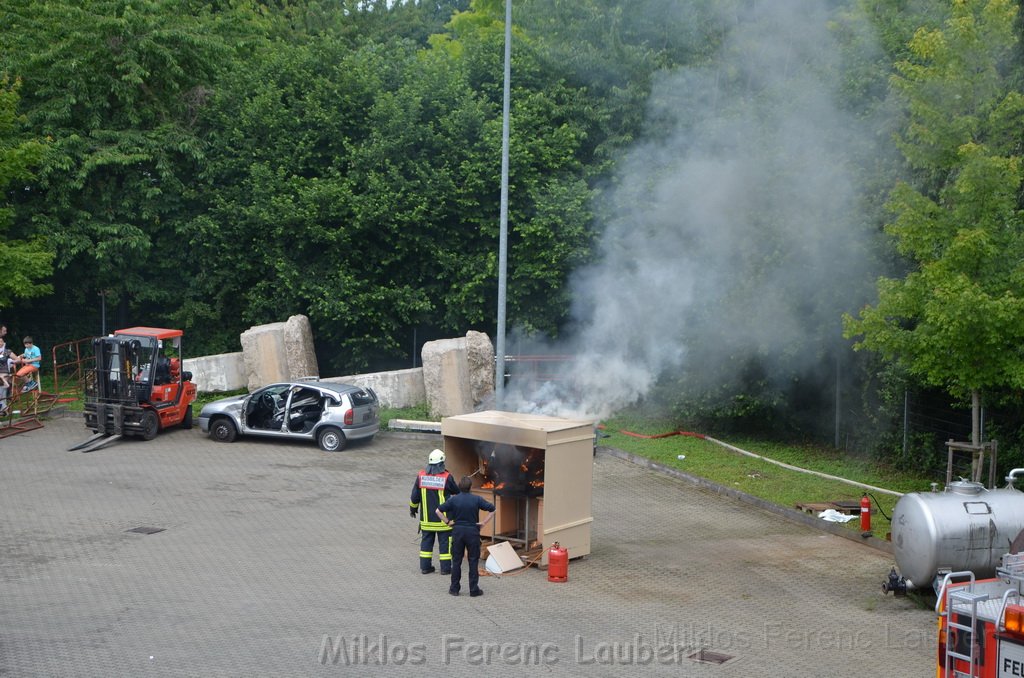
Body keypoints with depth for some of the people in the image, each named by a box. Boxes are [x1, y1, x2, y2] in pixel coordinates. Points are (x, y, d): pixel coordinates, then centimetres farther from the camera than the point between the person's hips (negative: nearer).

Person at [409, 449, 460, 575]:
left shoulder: (421, 476, -4)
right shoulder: (446, 477, -14)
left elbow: (415, 496, 3)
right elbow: (456, 491, 3)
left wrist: (413, 509, 19)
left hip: (426, 517, 3)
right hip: (443, 518, -3)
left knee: (426, 541, 13)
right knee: (445, 541, 6)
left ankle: (425, 566, 16)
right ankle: (445, 568, 9)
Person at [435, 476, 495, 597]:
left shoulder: (454, 499, -3)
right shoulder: (477, 499, -5)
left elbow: (438, 511, -5)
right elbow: (493, 509, -6)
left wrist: (447, 522, 2)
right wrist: (484, 523, -1)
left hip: (457, 531, 1)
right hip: (473, 531, -1)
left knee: (456, 561, 9)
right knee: (473, 561, 5)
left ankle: (454, 588, 12)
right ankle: (474, 589, 5)